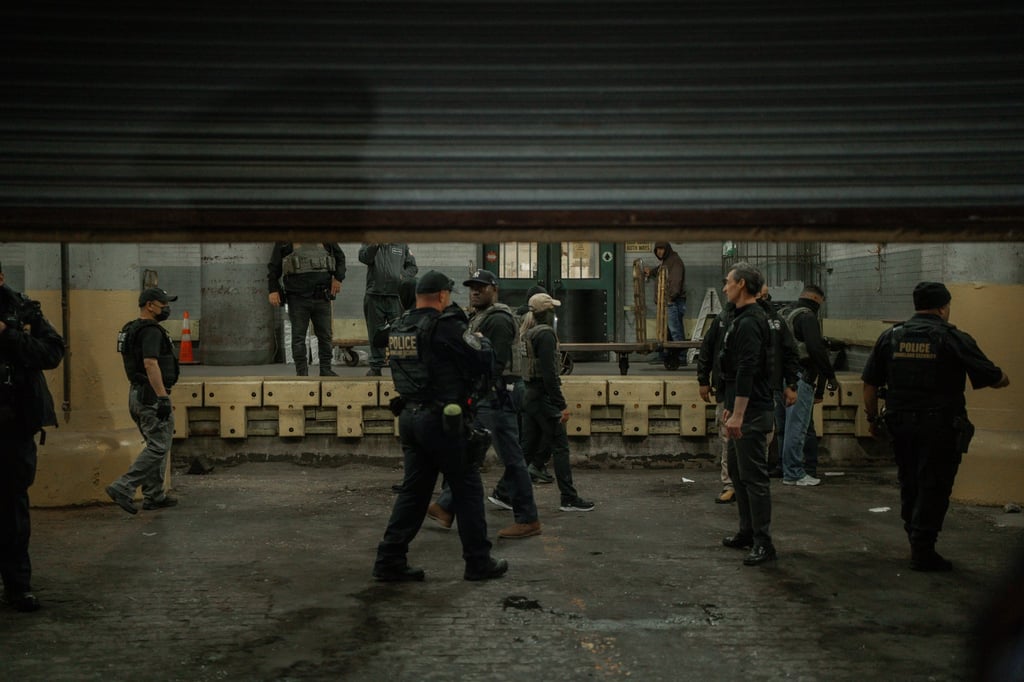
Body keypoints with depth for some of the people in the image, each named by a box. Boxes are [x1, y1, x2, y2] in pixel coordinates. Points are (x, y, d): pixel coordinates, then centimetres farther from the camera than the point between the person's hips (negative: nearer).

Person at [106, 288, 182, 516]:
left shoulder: (132, 329, 17)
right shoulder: (151, 330, -15)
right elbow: (150, 364, -27)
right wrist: (163, 397, -29)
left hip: (137, 394, 11)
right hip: (152, 395, -11)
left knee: (155, 445, 15)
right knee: (159, 447, -8)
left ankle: (154, 496, 17)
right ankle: (123, 488, -12)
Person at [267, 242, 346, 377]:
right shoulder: (284, 242, 1)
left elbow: (340, 257, 17)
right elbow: (273, 267, 3)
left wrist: (338, 278, 3)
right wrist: (273, 290, -6)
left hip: (322, 298, 2)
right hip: (297, 298, -2)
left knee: (325, 335, 6)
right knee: (298, 337, 1)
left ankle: (326, 369, 16)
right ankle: (301, 372, 8)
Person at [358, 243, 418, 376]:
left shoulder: (402, 245, 12)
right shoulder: (370, 244, 7)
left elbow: (413, 266, 13)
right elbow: (364, 258, -14)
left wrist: (403, 277, -6)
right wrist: (375, 245, -30)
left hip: (395, 296, 0)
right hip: (374, 296, 0)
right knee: (376, 334, 5)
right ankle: (376, 367, 13)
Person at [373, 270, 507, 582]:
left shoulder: (398, 328, 8)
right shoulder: (445, 326, -15)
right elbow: (485, 360, -11)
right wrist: (481, 341, 10)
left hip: (409, 417, 7)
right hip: (440, 419, -7)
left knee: (414, 489, 14)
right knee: (467, 488, 6)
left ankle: (390, 560, 13)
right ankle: (479, 562, 14)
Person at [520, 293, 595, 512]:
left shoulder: (526, 333, 13)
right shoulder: (545, 334, -16)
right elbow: (549, 373, -21)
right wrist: (562, 405, -19)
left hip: (529, 394, 9)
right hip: (544, 396, -9)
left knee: (528, 446, 13)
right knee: (560, 446, -2)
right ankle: (569, 498, 3)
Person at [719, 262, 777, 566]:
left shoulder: (749, 322, -18)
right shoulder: (745, 319, 16)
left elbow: (747, 371, -25)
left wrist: (738, 414, -27)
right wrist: (731, 407, 24)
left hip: (751, 414, -11)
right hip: (744, 409, 11)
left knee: (753, 476, -7)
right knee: (737, 471, 17)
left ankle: (763, 543, -2)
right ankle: (747, 532, 26)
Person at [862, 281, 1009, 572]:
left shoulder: (890, 337, 5)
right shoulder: (954, 339, -7)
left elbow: (869, 384, 6)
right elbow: (994, 379, -3)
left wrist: (872, 419, 17)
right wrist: (1004, 379, 20)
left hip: (901, 424, 5)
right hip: (941, 426, -4)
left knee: (910, 486, 17)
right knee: (933, 489, 4)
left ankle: (917, 544, 29)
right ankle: (922, 552, 6)